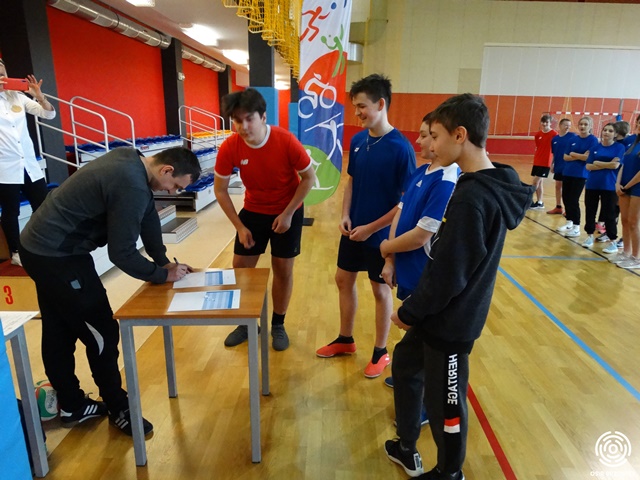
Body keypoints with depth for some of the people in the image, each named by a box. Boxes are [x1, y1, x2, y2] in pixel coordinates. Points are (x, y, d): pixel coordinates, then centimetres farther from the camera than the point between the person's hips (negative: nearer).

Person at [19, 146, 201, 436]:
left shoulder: (132, 162, 1)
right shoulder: (131, 186, -28)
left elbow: (147, 215, 8)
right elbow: (122, 253, -23)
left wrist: (164, 260, 6)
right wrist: (163, 275, -10)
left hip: (39, 247, 10)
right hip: (57, 257, -10)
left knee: (58, 333, 19)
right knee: (102, 333, 2)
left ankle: (71, 406, 37)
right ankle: (118, 409, 21)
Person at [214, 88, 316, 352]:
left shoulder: (286, 141, -25)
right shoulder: (229, 147, -19)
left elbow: (309, 177, -13)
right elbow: (220, 189, -7)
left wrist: (288, 214, -16)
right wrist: (239, 226, -9)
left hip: (287, 212, -2)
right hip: (253, 211, 2)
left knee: (283, 269, 4)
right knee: (240, 268, 5)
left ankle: (278, 325, 25)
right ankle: (246, 323, 27)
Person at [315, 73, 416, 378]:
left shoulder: (400, 147, -19)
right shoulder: (357, 140, 0)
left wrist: (371, 228, -17)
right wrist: (345, 216, -4)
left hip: (381, 235, -6)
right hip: (353, 231, 7)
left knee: (380, 290, 9)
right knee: (344, 280, 17)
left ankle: (381, 353, 30)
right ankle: (345, 340, 38)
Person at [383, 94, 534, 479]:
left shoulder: (472, 197, -27)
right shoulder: (492, 184, 3)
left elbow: (448, 274, -25)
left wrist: (410, 312, -9)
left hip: (450, 320, -10)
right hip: (448, 312, 10)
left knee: (445, 402, 11)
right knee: (406, 364, 24)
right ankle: (407, 449, 42)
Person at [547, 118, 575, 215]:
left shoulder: (573, 136, -7)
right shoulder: (554, 139, 5)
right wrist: (552, 164, 9)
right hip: (558, 167, 5)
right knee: (558, 186, 13)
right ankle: (558, 207, 25)